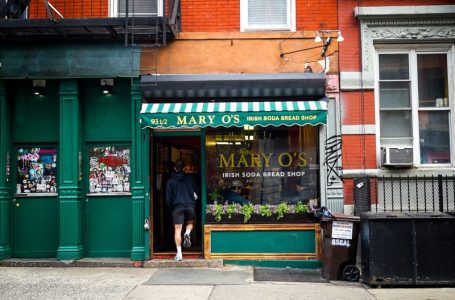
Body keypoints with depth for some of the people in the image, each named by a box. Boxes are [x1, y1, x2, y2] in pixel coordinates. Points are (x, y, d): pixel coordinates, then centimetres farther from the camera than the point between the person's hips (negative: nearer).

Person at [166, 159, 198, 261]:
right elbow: (197, 192, 10)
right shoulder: (190, 178, 4)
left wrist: (171, 207, 14)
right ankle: (187, 233, -9)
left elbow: (168, 197, 0)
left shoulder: (171, 180, 0)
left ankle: (179, 254, -4)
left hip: (177, 207, -1)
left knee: (177, 230, 0)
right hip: (190, 205, 1)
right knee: (190, 222, 25)